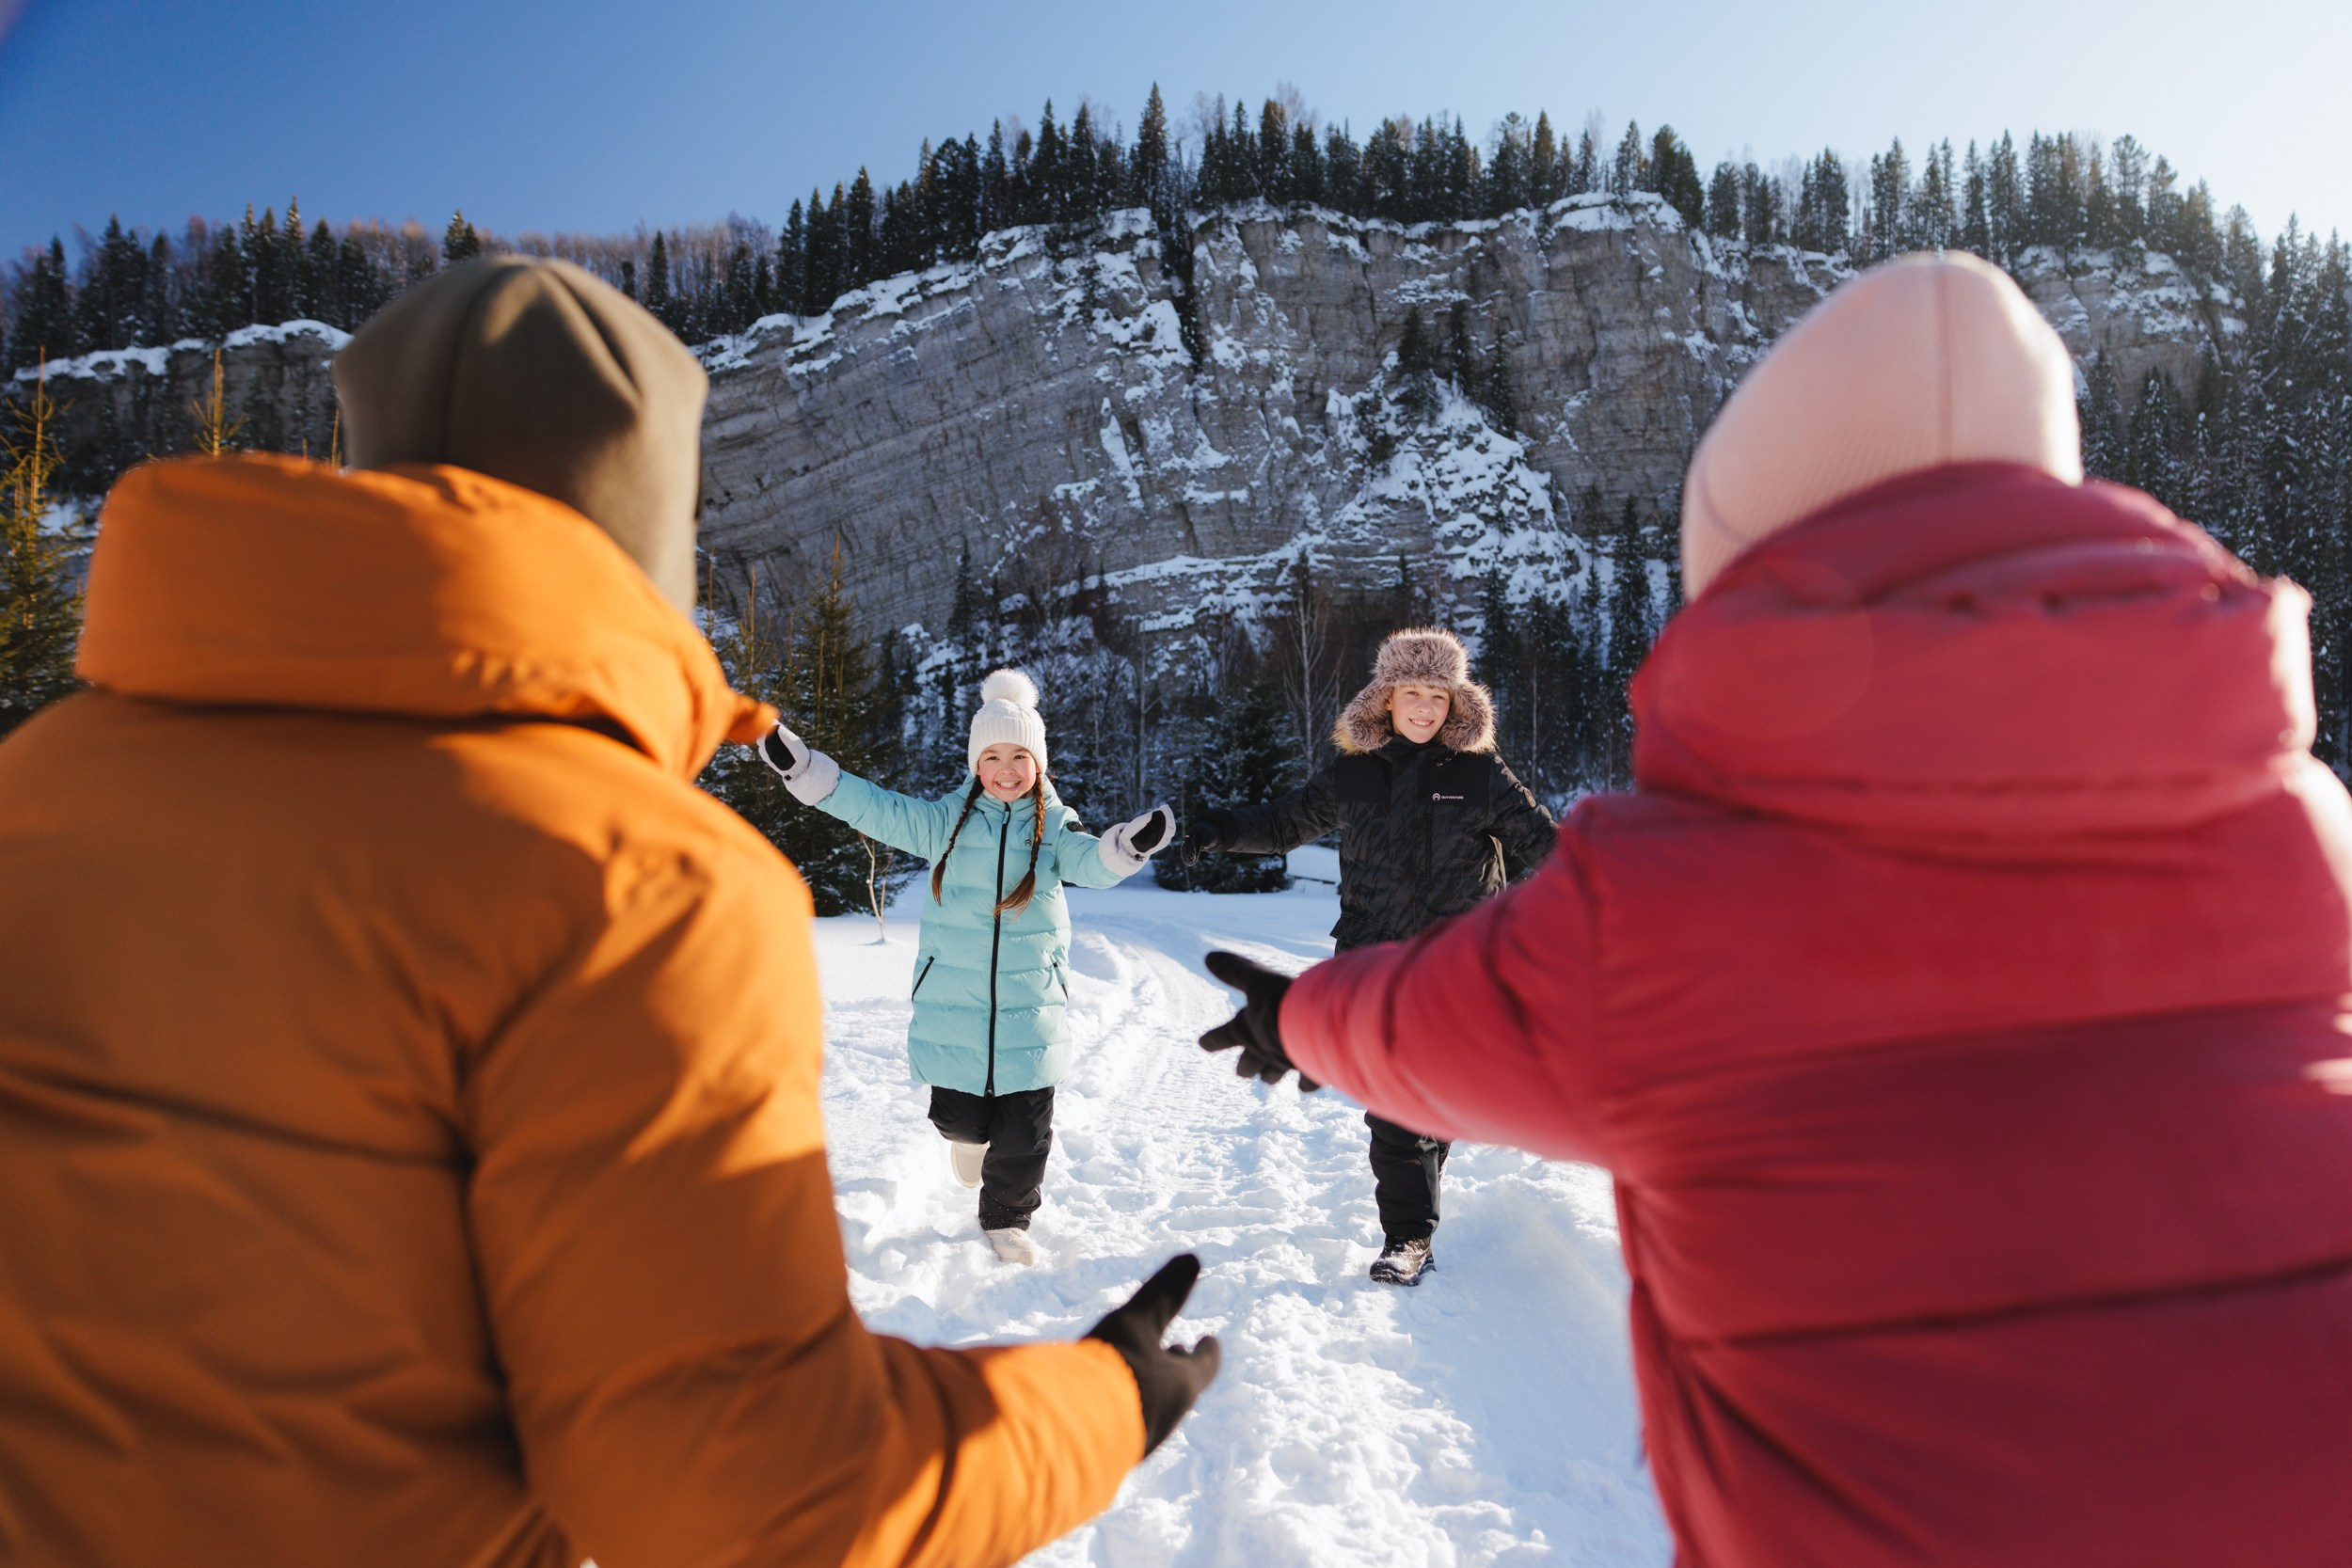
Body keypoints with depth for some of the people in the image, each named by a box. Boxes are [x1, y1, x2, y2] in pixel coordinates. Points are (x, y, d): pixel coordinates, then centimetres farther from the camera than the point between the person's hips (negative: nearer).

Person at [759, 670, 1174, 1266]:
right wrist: (796, 762, -10)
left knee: (1024, 1131, 5)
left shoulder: (1054, 826, 1)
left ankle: (1007, 1219, 30)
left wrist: (1135, 840, -38)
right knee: (959, 1117, 7)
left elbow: (1092, 862, -15)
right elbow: (875, 808, -2)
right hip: (954, 1003, 0)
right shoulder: (945, 820, 2)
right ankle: (971, 1134, 46)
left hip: (1030, 1005, 0)